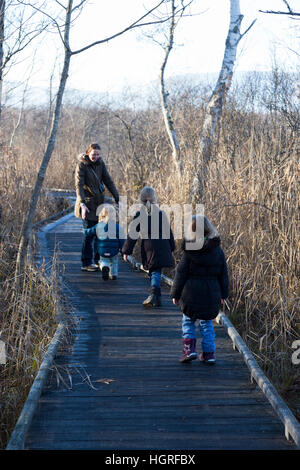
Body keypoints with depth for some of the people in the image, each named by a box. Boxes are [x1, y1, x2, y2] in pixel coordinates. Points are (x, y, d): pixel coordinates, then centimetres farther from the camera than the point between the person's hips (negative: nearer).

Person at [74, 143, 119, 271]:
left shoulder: (100, 163, 6)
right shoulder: (82, 164, -12)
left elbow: (108, 181, 6)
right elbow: (78, 185, -20)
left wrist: (117, 199, -2)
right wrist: (82, 204, -31)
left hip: (99, 202, 7)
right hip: (88, 204, -7)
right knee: (89, 233, -7)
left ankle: (97, 260, 22)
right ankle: (86, 264, -2)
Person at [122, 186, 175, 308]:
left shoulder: (139, 215, -2)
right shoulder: (161, 213, 3)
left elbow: (132, 234, -1)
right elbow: (168, 232, 9)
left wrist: (126, 251, 5)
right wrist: (171, 248, 20)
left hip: (148, 248, 0)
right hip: (162, 247, 1)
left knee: (154, 272, 10)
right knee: (156, 272, 3)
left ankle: (155, 296, 1)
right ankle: (154, 295, -14)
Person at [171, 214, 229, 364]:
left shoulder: (189, 251, -10)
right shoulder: (217, 249, 0)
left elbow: (181, 273, -6)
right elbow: (223, 274, 6)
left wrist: (175, 293, 3)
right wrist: (223, 294, 16)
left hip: (192, 293, -3)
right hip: (212, 294, 3)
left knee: (188, 320, 15)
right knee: (206, 322, 17)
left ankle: (189, 348, -1)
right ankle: (209, 353, 13)